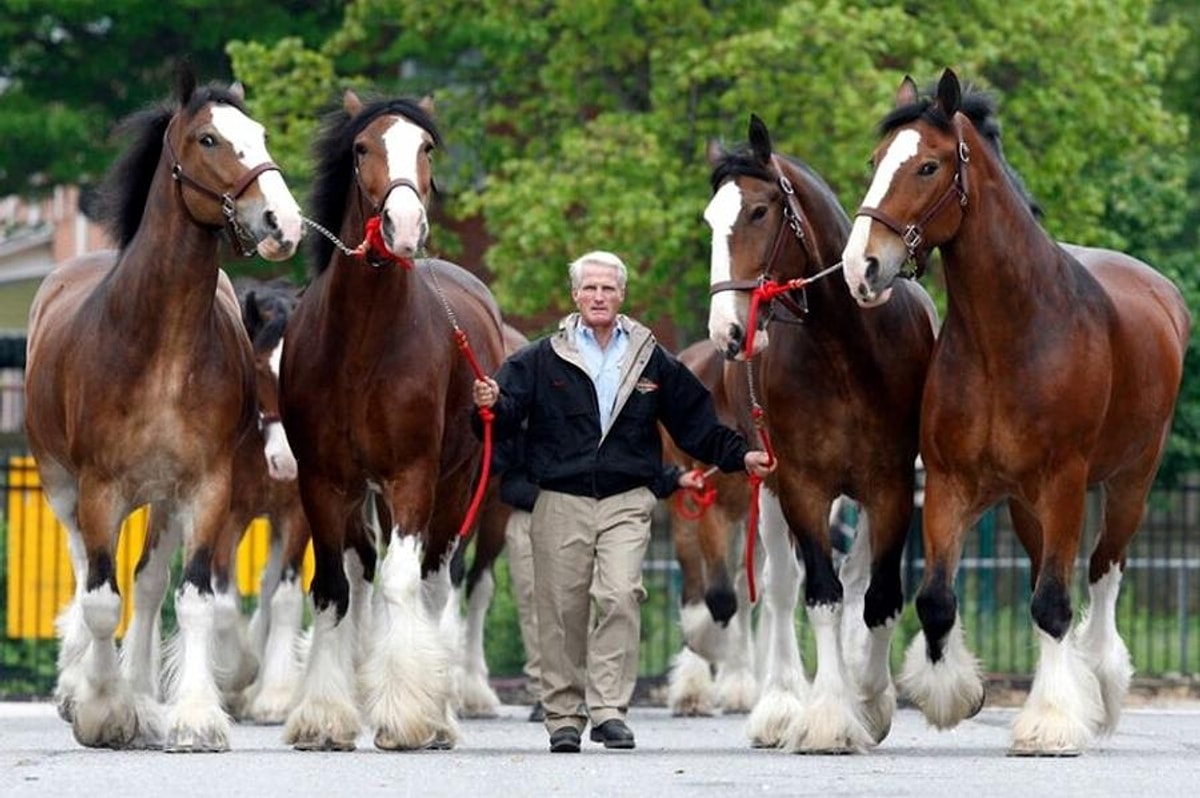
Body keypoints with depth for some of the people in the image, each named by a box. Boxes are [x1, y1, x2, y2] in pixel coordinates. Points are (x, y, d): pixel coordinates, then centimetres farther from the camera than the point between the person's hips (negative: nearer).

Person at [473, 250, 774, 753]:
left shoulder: (652, 362, 9)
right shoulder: (542, 359, 4)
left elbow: (696, 422, 15)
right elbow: (508, 417, -5)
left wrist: (739, 456, 7)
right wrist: (492, 405, -27)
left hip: (626, 502, 0)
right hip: (562, 500, 0)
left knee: (620, 597, -16)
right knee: (562, 610, 3)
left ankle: (609, 708, -14)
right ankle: (564, 717, 13)